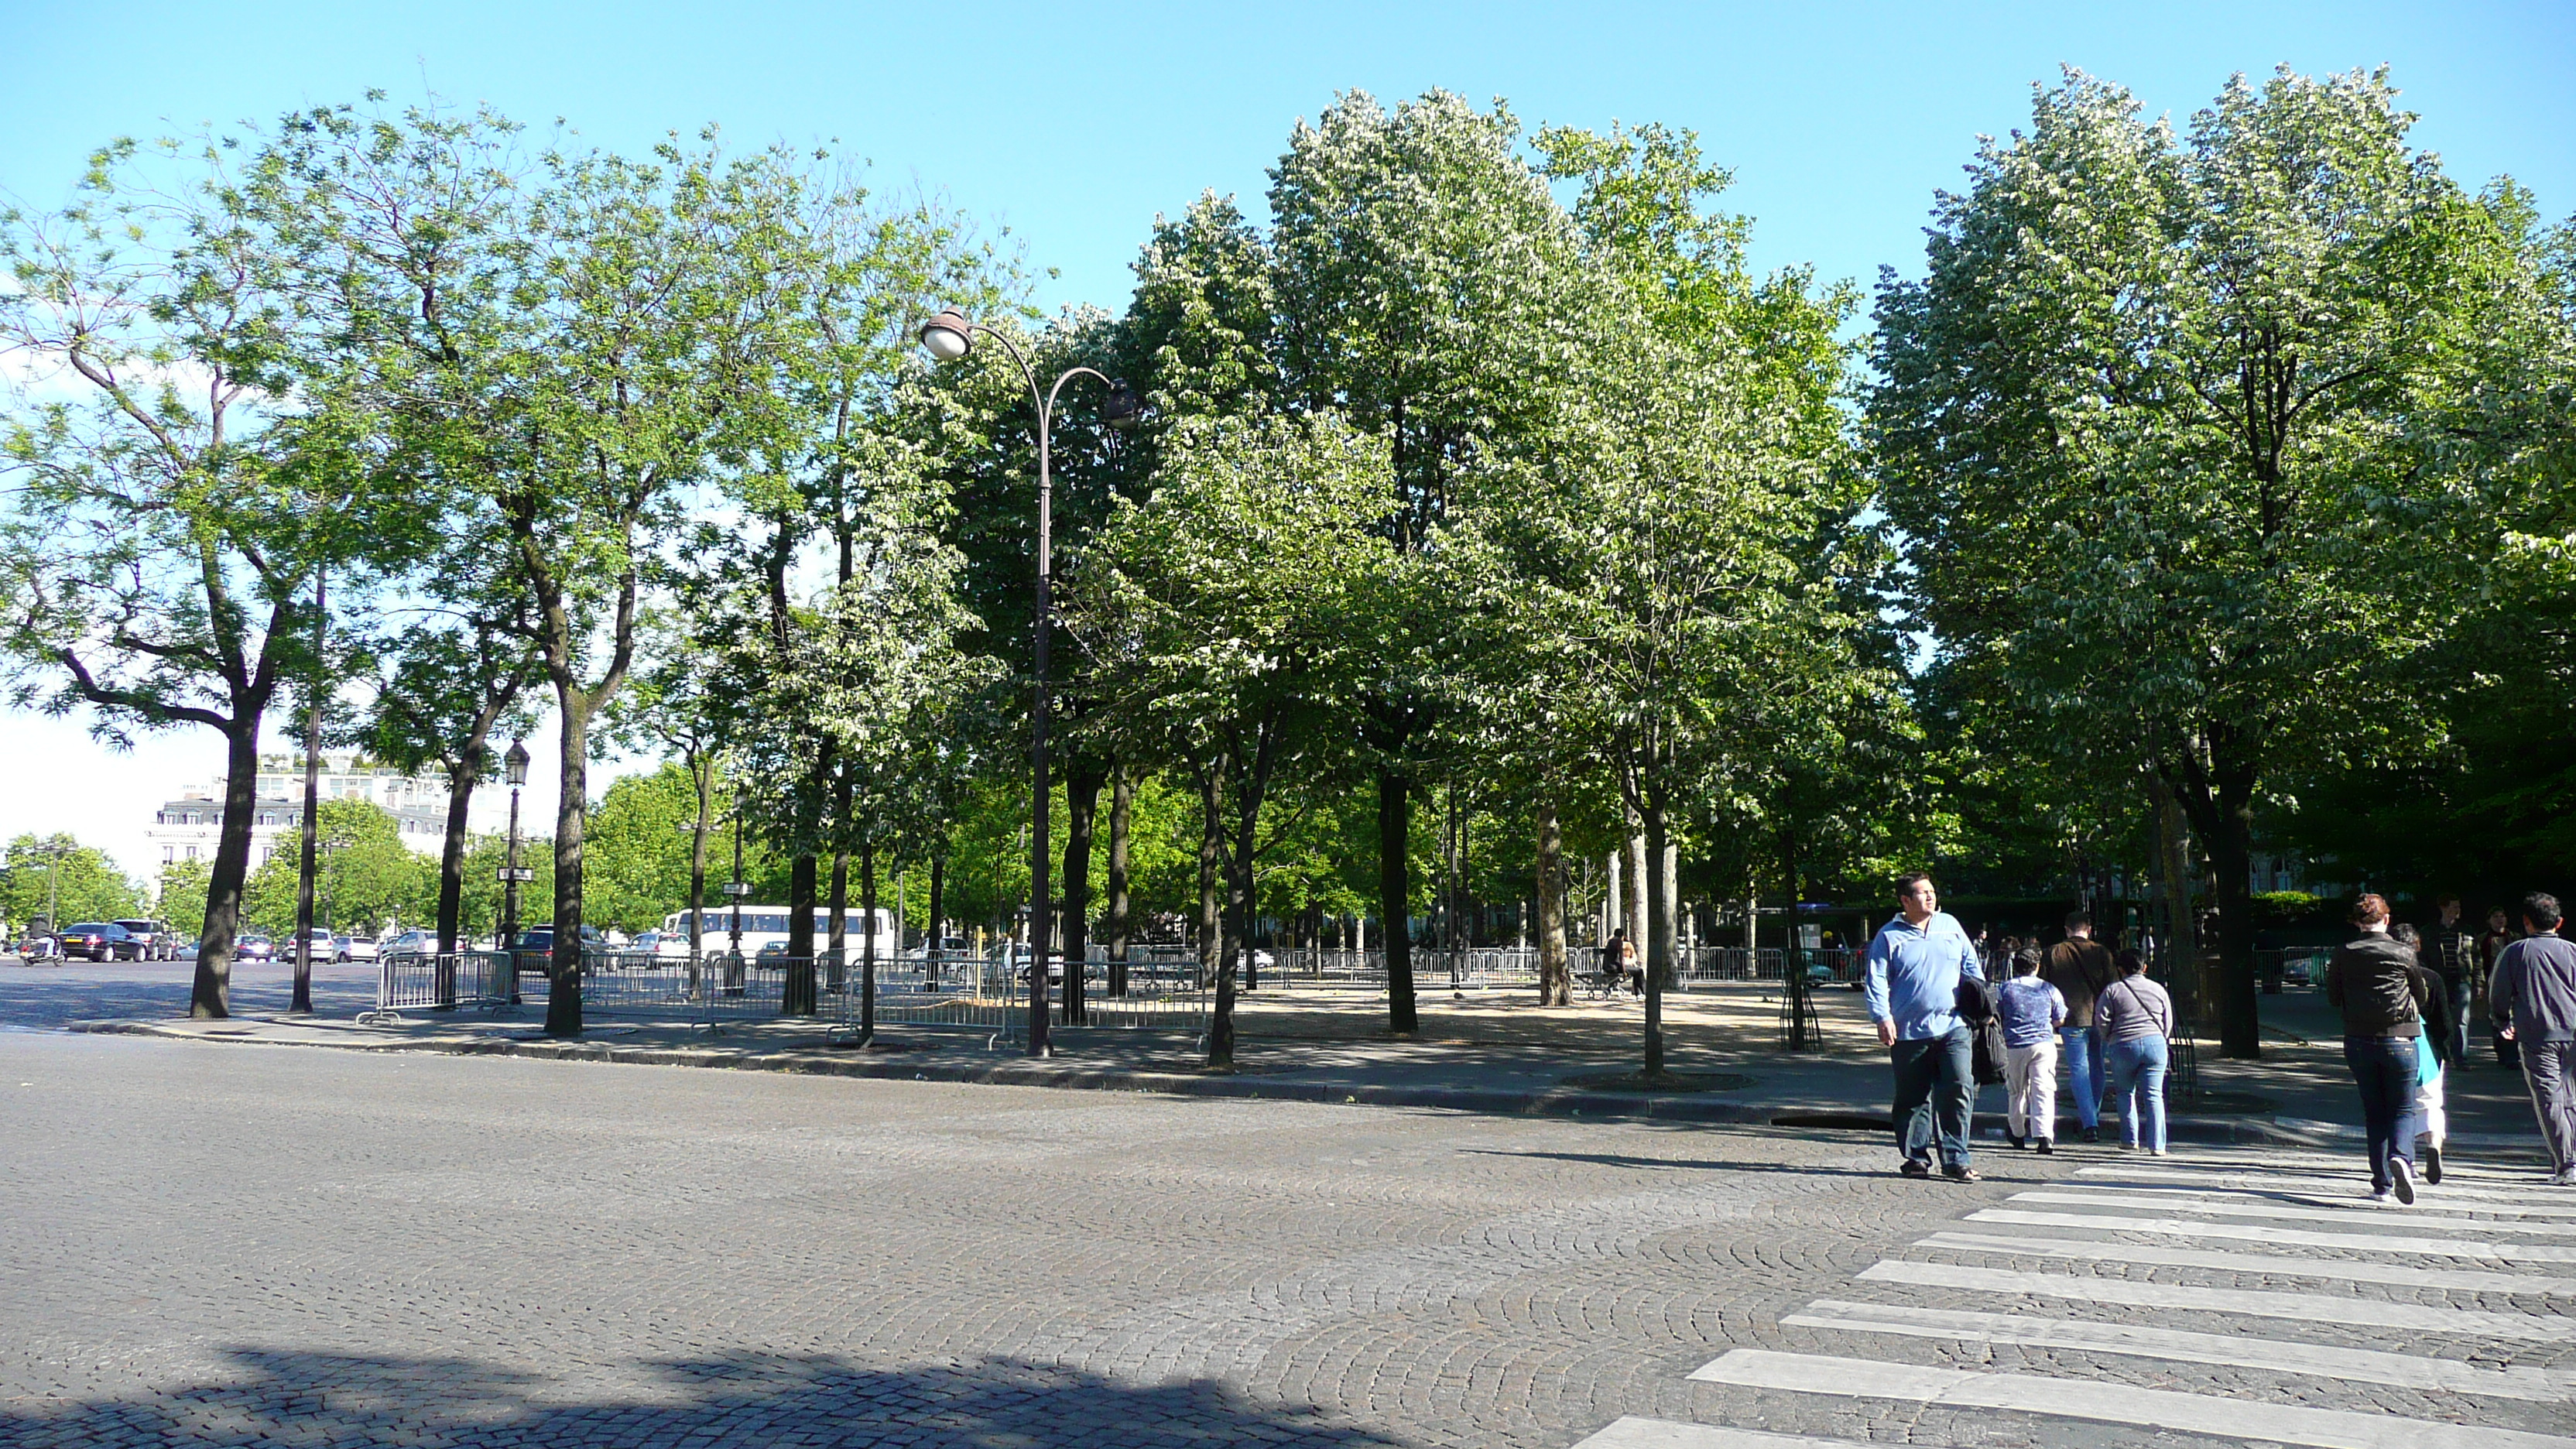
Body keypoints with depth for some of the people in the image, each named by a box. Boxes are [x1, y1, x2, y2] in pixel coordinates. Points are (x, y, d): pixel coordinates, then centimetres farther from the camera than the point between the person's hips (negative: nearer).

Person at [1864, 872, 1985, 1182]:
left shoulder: (1950, 926, 13)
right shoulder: (1889, 936, 2)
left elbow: (1971, 968, 20)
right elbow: (1876, 982, -2)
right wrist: (1883, 1018, -13)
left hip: (1953, 1028, 2)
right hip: (1909, 1032, -2)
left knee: (1959, 1089, -9)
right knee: (1913, 1098, 5)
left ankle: (1956, 1159, -3)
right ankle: (1916, 1157, 18)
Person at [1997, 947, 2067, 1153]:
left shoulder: (2004, 990, 2)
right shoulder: (2049, 990, 4)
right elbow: (2060, 1020, 12)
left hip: (2013, 1046, 1)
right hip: (2043, 1045, 0)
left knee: (2016, 1092, 15)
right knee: (2044, 1091, -6)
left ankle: (2017, 1135, 27)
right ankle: (2044, 1135, -20)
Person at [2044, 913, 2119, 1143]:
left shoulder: (2053, 953, 1)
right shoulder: (2101, 952, 2)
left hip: (2072, 1019, -2)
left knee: (2079, 1071, -1)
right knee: (2096, 1069, 18)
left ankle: (2090, 1124, -11)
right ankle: (2093, 1117, 28)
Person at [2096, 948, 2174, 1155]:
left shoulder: (2112, 990, 3)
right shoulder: (2158, 990, 12)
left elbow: (2101, 1020, -3)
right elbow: (2168, 1023, 13)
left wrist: (2109, 1039, 14)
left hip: (2123, 1046, -2)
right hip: (2155, 1044, 2)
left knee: (2125, 1093, 15)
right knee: (2153, 1095, 1)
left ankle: (2130, 1139, 13)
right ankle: (2156, 1143, -5)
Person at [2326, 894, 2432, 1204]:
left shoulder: (2343, 954, -3)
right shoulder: (2403, 955, -6)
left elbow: (2333, 999, 4)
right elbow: (2421, 998, 6)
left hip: (2358, 1042, 2)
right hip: (2398, 1041, -2)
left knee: (2374, 1112, 11)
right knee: (2401, 1109, 7)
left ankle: (2381, 1184, 9)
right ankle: (2401, 1157, -21)